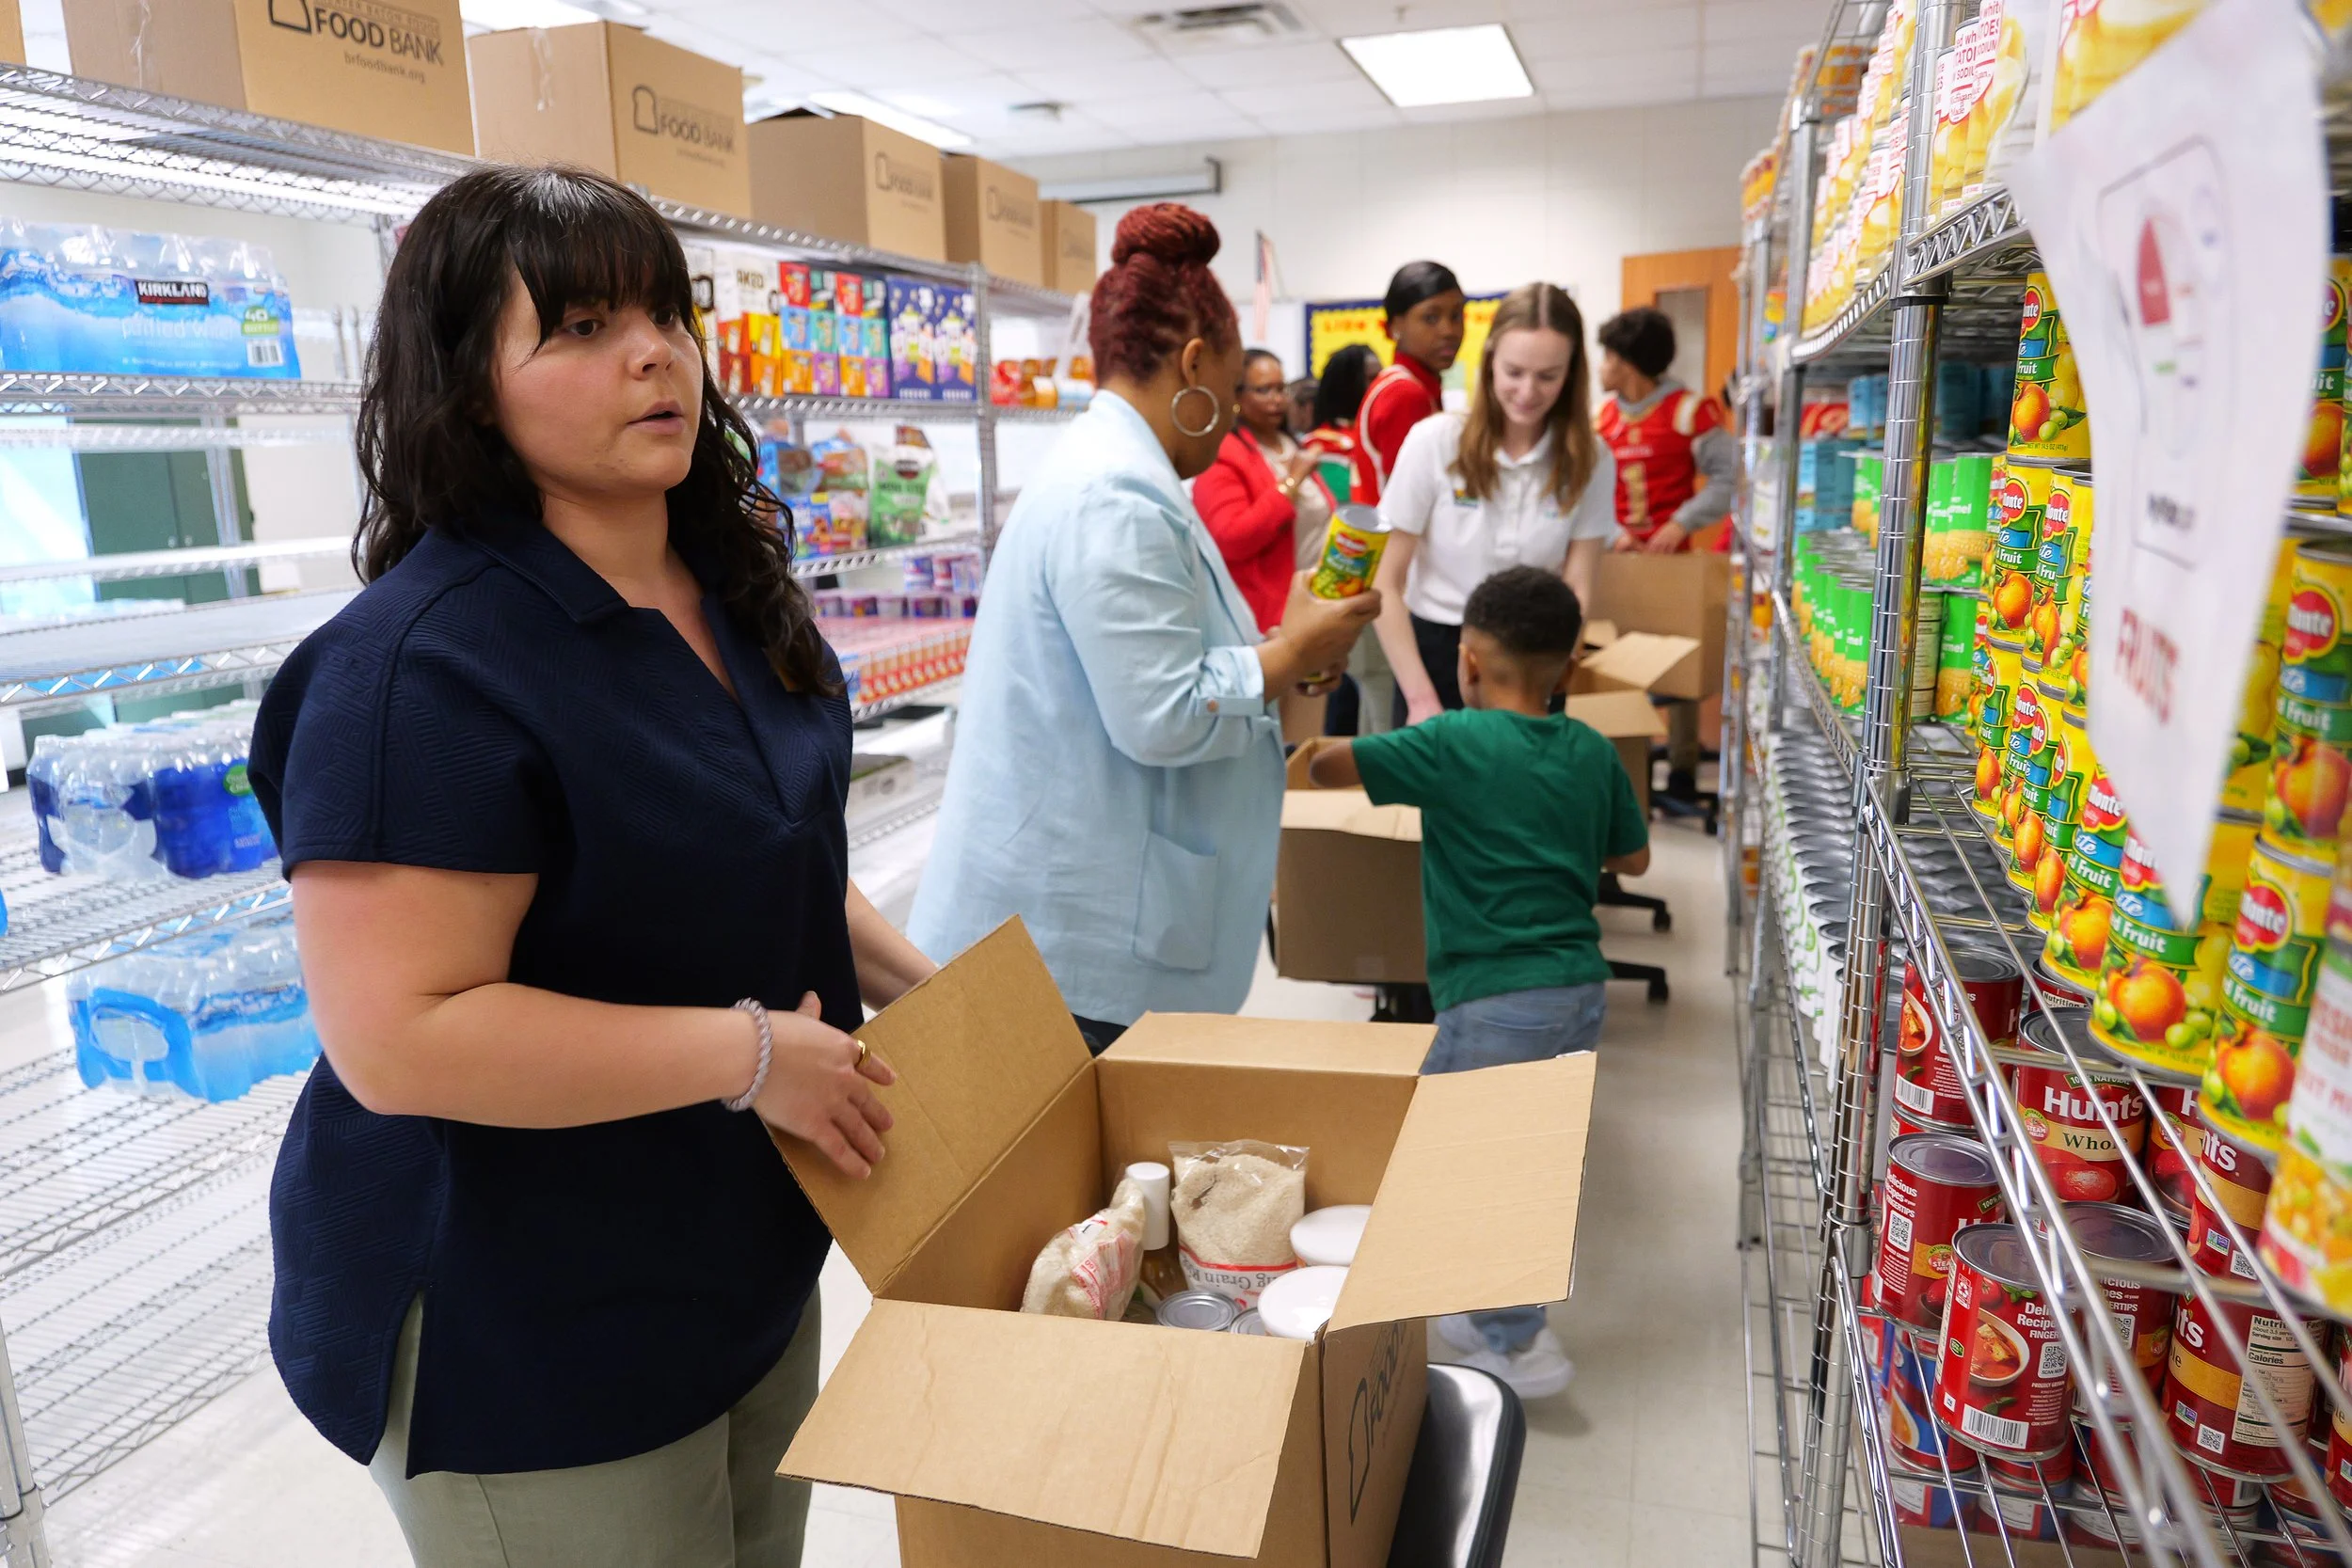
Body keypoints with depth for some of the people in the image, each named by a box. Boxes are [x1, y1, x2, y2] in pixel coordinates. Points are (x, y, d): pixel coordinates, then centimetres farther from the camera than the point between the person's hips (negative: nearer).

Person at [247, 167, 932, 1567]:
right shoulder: (424, 663, -25)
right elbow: (397, 1037, -29)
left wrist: (913, 982, 3)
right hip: (520, 1344, -8)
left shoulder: (735, 589, 4)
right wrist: (750, 1053, -25)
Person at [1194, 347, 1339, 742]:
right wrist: (1290, 483, -19)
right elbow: (1230, 539, -21)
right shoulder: (1221, 457, -9)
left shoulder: (1294, 450, 15)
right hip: (1261, 622, -8)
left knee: (1306, 739, 12)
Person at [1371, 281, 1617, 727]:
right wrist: (1421, 698, -16)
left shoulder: (1590, 461, -4)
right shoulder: (1433, 441, -11)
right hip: (1434, 653, -1)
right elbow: (1386, 584, -9)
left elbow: (1576, 588, -2)